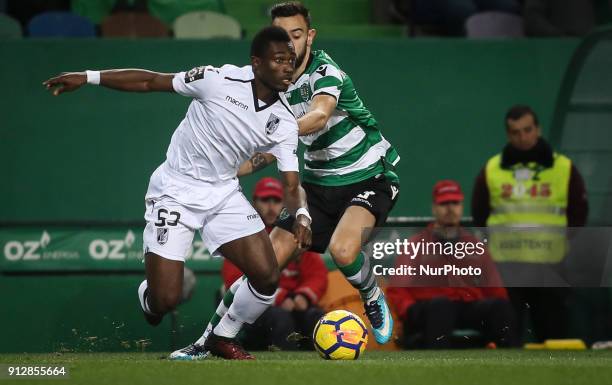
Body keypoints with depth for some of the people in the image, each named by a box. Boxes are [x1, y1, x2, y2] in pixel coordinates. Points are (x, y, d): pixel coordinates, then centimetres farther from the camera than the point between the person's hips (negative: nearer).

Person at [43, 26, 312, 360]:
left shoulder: (284, 121, -6)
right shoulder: (218, 80, -17)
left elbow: (290, 183, -5)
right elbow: (151, 81, -8)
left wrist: (301, 214, -28)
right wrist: (88, 78, -9)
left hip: (224, 192, 4)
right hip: (176, 191, -4)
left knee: (267, 276, -12)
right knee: (165, 300, -12)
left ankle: (223, 338, 16)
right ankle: (148, 299, 28)